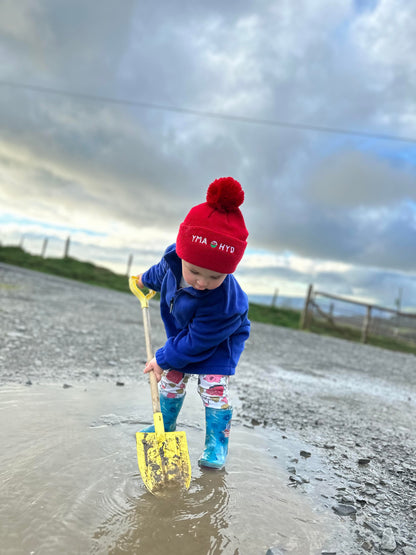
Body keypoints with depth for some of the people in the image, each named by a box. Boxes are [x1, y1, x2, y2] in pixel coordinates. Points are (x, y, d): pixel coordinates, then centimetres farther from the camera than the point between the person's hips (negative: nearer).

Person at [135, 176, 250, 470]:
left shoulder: (222, 303, -45)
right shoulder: (175, 257, -29)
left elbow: (196, 342, -31)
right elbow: (162, 271, 1)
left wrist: (163, 359, -18)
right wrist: (146, 279, 23)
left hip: (222, 339, -6)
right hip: (184, 331, 6)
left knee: (213, 384, -11)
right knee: (172, 377, 11)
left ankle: (217, 444, 8)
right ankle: (165, 426, 32)